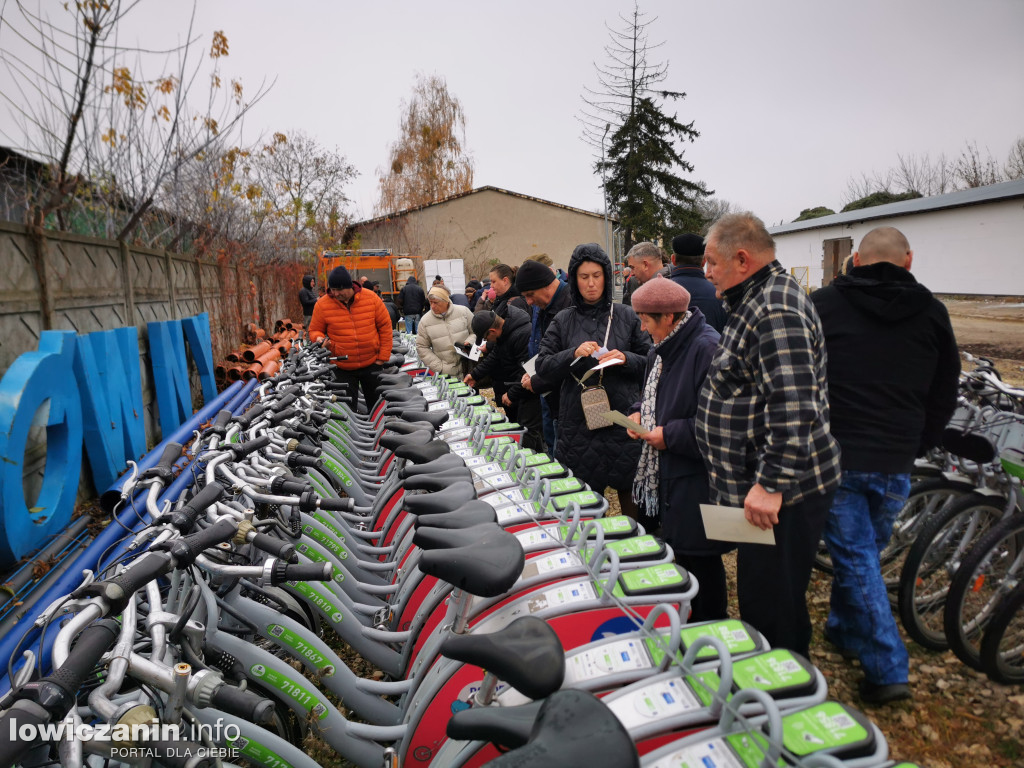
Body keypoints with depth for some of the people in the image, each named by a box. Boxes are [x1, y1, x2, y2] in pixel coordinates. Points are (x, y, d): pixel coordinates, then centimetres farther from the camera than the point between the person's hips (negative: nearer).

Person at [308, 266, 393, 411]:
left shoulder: (371, 298, -7)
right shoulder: (322, 304, -8)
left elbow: (385, 326, -1)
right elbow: (314, 330, 4)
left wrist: (383, 357, -3)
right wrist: (319, 338, -20)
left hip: (372, 364, 1)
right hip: (342, 369, 0)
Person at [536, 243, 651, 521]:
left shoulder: (626, 316, 5)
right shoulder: (563, 321, 7)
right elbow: (543, 366, 2)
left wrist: (626, 359, -13)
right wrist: (574, 354, -13)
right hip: (579, 421, 1)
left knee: (630, 493, 6)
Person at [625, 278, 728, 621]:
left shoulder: (707, 348, -20)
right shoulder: (662, 349, 11)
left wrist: (670, 435, -19)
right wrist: (638, 412, 7)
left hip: (695, 480, -9)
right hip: (663, 474, 9)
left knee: (697, 557, 2)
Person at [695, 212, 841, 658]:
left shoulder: (777, 312, -21)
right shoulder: (757, 301, 14)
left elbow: (795, 408, -29)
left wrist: (771, 485, -27)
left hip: (781, 494, -11)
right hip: (758, 486, 11)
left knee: (773, 608, 2)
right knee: (758, 597, 23)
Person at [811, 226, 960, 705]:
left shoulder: (821, 305, -5)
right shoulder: (931, 312, 4)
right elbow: (944, 397, 10)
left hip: (834, 458, -3)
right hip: (895, 464, 4)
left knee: (855, 557, 6)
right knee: (865, 551, 22)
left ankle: (887, 669, 7)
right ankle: (843, 627, 40)